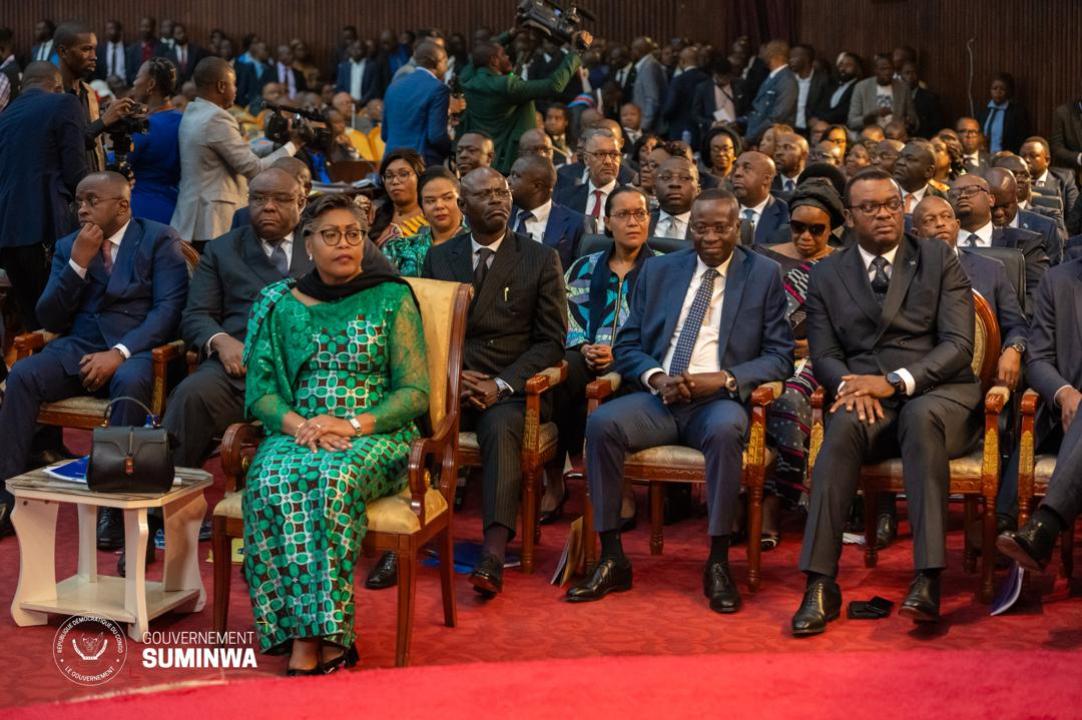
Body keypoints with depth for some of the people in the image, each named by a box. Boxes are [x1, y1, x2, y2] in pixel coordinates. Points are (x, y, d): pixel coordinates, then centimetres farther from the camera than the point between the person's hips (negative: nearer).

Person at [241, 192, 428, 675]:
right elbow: (259, 390, 7)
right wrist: (299, 425, -14)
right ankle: (320, 640, -32)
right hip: (296, 433, 2)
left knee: (335, 477, -36)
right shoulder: (279, 304, 13)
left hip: (374, 436, -2)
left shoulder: (392, 299, 6)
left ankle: (309, 639, -33)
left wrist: (353, 425, -14)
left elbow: (415, 392, 0)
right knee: (272, 481, -32)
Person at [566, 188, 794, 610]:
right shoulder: (658, 271, 15)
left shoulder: (764, 276, 7)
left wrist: (725, 379, -15)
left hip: (719, 401, -3)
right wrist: (655, 377, -10)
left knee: (726, 430, -38)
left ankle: (718, 564, -25)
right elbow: (627, 345, 13)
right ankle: (612, 560, -19)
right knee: (601, 423, -27)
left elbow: (780, 356, 2)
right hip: (658, 398, 3)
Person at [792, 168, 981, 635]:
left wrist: (895, 382, -18)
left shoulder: (939, 261, 9)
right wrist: (853, 386, -16)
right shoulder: (827, 275, 14)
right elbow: (823, 355, 8)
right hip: (865, 393, 1)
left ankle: (927, 580, -43)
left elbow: (959, 346, -2)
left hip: (937, 393, -1)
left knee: (920, 416, -37)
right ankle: (820, 586, -38)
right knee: (844, 424, -34)